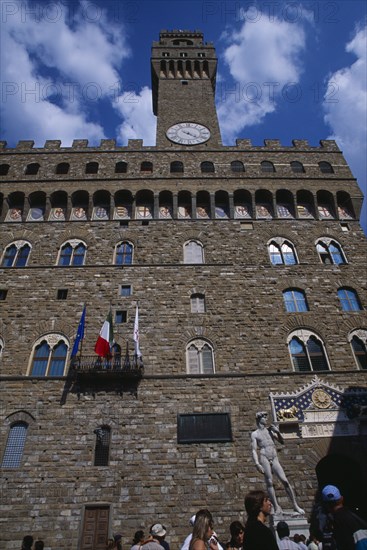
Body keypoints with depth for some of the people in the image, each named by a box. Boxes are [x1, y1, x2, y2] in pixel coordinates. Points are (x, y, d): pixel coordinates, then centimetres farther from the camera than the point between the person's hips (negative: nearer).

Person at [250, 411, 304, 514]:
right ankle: (276, 507, -2)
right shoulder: (255, 434, 5)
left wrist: (278, 432, 4)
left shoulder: (270, 430, 17)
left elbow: (282, 442, 21)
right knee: (269, 482, -8)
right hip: (264, 458, -3)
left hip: (275, 459, 3)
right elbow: (254, 450, -2)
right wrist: (257, 464, -15)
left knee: (285, 481, -3)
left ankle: (295, 506, 4)